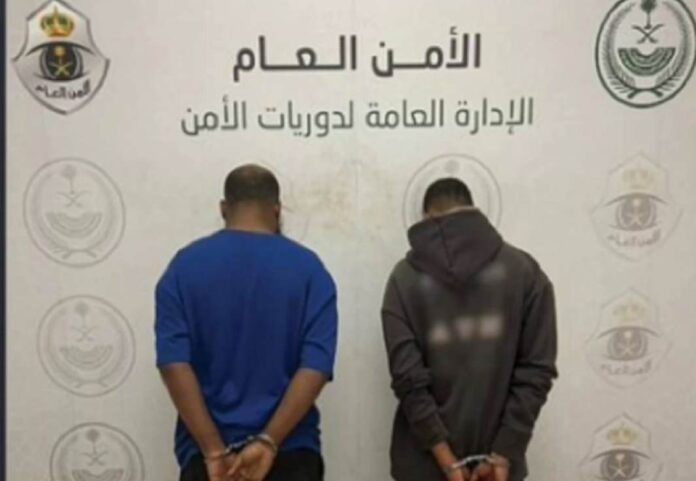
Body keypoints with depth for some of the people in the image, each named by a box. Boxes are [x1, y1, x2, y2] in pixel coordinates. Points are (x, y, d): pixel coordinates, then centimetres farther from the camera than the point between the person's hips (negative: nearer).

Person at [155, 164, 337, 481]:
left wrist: (214, 451, -12)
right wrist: (269, 442, -14)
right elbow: (316, 365, -13)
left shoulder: (185, 266, -1)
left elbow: (173, 362, -11)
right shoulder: (308, 268, -3)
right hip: (290, 454, 0)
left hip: (206, 453, 1)